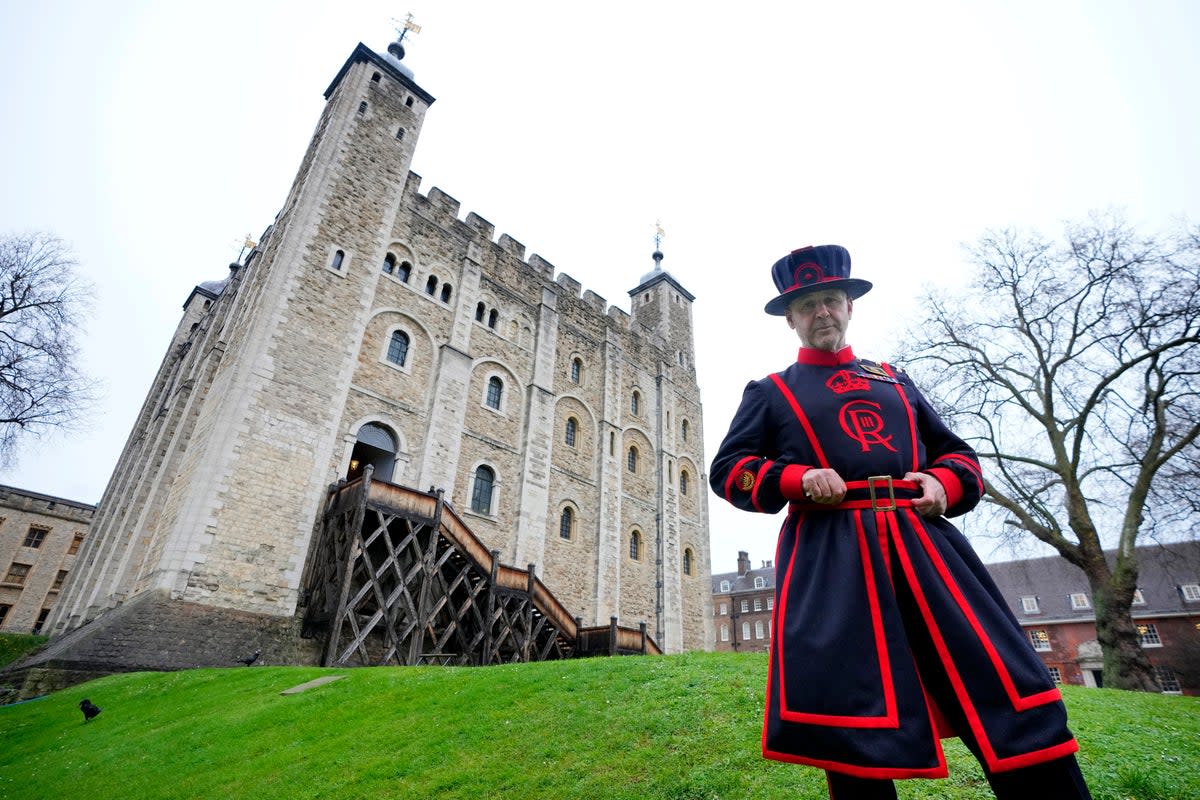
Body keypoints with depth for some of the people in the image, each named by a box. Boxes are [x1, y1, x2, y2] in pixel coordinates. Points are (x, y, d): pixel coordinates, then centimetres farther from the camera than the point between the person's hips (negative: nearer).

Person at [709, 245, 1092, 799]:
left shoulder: (893, 379, 23)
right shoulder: (768, 392, 13)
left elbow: (959, 453, 25)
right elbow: (727, 470, 6)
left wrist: (944, 483, 0)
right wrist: (797, 478, -11)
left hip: (922, 541, 4)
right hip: (828, 557, -3)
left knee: (1007, 690, -1)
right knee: (853, 716, -3)